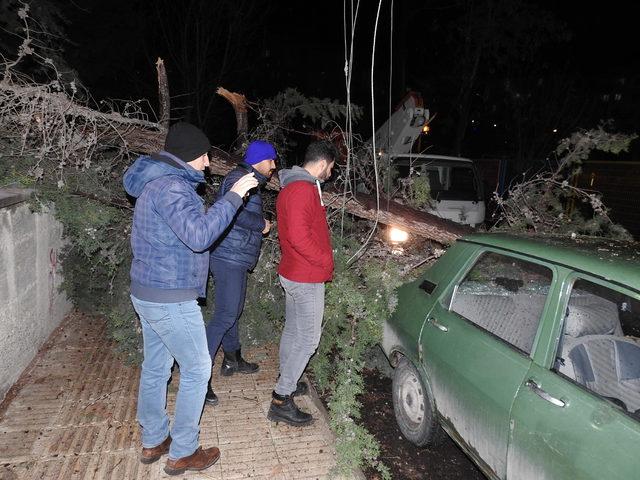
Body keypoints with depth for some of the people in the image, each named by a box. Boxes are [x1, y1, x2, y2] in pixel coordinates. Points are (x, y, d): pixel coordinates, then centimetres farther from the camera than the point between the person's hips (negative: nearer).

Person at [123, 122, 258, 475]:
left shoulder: (157, 182, 12)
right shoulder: (170, 187, -21)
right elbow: (198, 236, -33)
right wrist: (233, 196, -28)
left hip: (147, 294, 10)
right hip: (171, 300, -10)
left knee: (155, 368, 19)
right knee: (197, 369, 4)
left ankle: (153, 441, 34)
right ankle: (182, 453, 17)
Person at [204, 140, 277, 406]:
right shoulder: (239, 178, -14)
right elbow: (234, 213, -28)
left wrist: (260, 224, 6)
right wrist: (261, 223, -15)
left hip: (235, 257, 11)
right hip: (229, 257, -11)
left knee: (232, 311, 20)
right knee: (225, 315, -11)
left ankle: (232, 359, 36)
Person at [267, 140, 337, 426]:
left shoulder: (290, 187, 13)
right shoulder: (303, 189, -20)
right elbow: (298, 236, -28)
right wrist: (326, 262, -16)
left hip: (291, 272, 11)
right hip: (307, 277, -11)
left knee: (292, 331, 21)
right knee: (308, 339, -3)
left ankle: (287, 383, 36)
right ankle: (281, 401, 3)